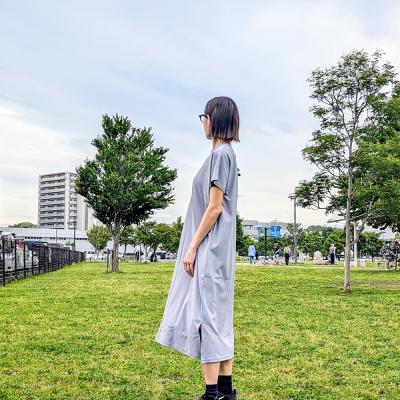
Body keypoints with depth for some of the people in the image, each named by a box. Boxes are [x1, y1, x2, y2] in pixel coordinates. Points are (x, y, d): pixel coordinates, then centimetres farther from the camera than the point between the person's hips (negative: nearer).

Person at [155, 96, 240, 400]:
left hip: (209, 248, -10)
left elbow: (214, 208, -17)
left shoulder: (220, 153, -12)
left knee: (206, 314, -7)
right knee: (219, 316, 11)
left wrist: (192, 247, -15)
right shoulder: (227, 153, 16)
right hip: (217, 248, 10)